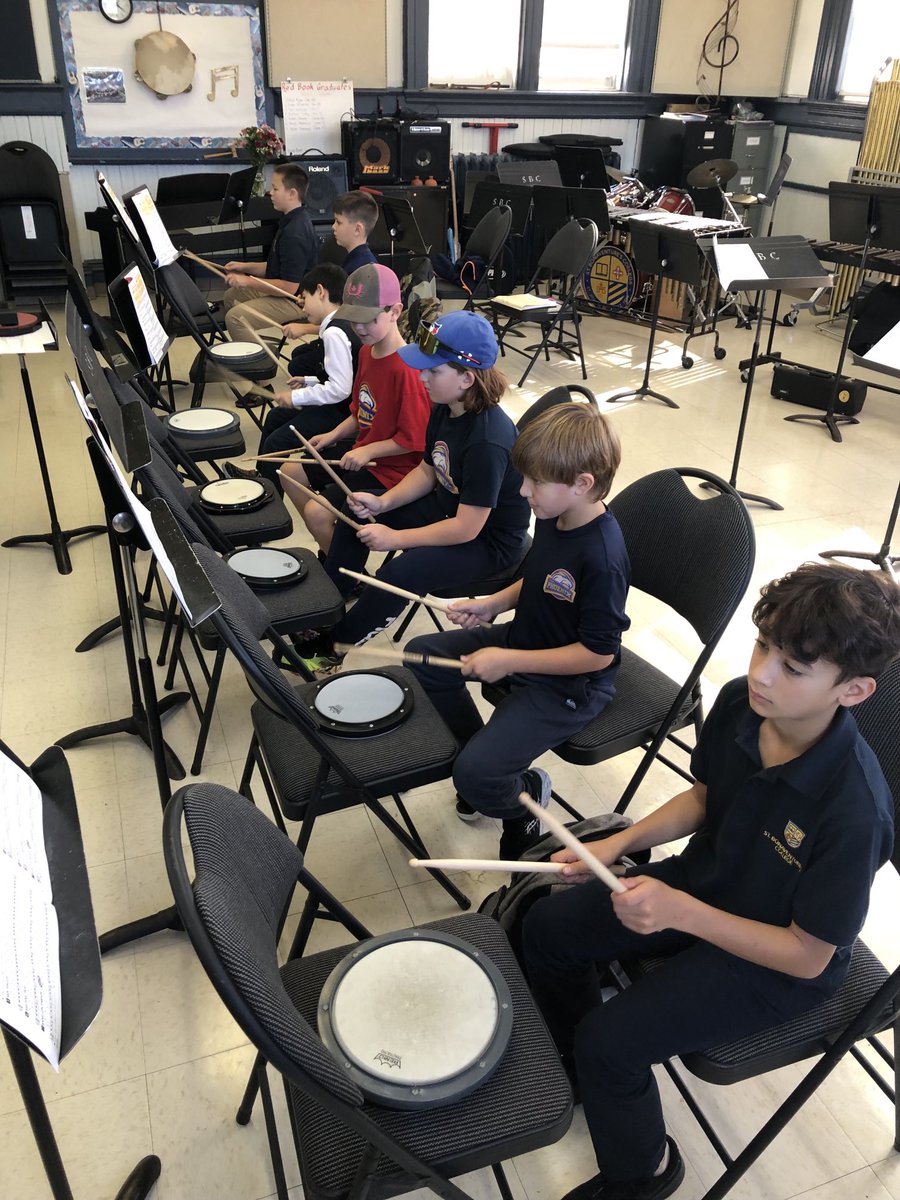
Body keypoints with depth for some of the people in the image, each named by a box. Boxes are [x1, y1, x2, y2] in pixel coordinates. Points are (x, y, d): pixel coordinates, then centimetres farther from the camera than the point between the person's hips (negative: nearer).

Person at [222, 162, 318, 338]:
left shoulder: (295, 233, -25)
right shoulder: (291, 221, 9)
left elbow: (290, 287, -27)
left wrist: (248, 281, -19)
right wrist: (245, 266, 8)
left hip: (295, 301, -11)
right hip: (282, 291, 11)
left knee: (235, 317, -24)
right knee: (230, 297, 23)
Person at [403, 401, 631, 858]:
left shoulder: (601, 557, -31)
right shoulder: (551, 517, -5)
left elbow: (598, 653, -26)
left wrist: (508, 661, -24)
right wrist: (493, 603, -2)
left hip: (569, 684, -9)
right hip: (525, 638, 9)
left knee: (476, 776, -21)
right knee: (423, 655, 10)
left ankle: (524, 793, 15)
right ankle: (480, 753, 21)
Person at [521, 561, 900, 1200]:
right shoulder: (738, 704, -19)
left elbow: (808, 956, -23)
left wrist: (682, 911, -32)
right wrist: (621, 841, -11)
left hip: (775, 961, -6)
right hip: (707, 878, 7)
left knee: (609, 1040, -15)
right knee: (547, 926, 4)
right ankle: (577, 1073, 33)